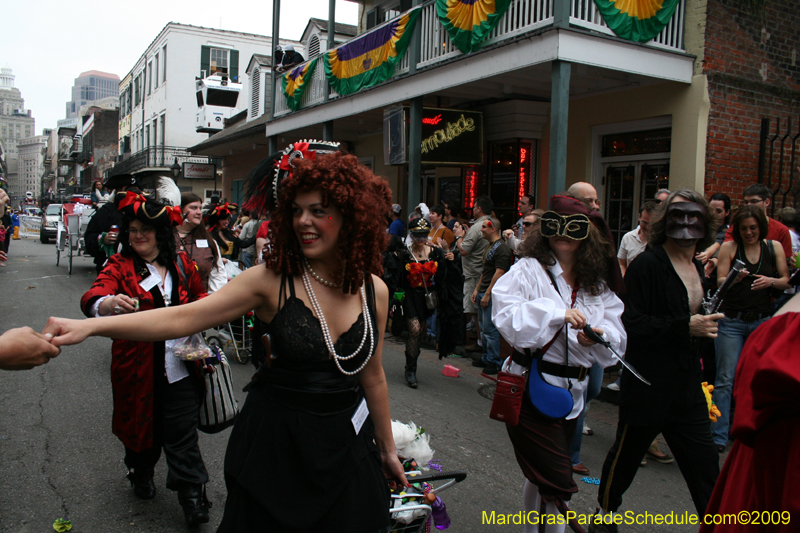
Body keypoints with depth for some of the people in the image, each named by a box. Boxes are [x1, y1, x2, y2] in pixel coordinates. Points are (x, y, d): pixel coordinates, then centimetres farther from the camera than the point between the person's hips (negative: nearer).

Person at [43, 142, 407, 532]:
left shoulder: (374, 291, -3)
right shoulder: (271, 281, -13)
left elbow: (372, 376, 7)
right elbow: (182, 317, -20)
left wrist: (387, 449, 15)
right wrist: (89, 326, -31)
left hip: (346, 443, 3)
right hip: (275, 441, -3)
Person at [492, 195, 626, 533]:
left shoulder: (599, 285, 8)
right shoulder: (529, 269, -8)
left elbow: (617, 339, 1)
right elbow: (507, 316, -22)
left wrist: (597, 337, -20)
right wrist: (559, 314, -29)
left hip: (570, 392, 6)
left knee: (540, 476, 22)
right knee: (558, 484, -7)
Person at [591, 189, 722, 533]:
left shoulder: (699, 269, 12)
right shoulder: (647, 265, -14)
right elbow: (632, 325, -22)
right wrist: (685, 326, -23)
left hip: (688, 388, 7)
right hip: (648, 385, -6)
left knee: (704, 465, 4)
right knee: (627, 454, 12)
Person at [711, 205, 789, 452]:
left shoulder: (774, 247, 7)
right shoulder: (729, 247, 0)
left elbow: (786, 282, 10)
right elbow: (720, 282, -6)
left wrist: (771, 281, -11)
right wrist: (734, 279, -27)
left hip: (762, 321, 2)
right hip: (732, 322, -2)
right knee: (726, 378, -4)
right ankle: (718, 436, 0)